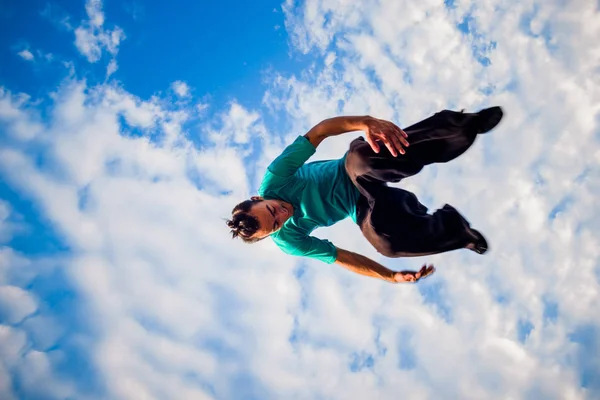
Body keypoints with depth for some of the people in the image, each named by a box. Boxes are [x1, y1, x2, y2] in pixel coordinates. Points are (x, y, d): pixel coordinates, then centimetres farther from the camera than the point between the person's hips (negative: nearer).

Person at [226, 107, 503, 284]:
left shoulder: (273, 182, -19)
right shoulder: (288, 241, -13)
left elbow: (319, 131, -25)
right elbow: (339, 258, -6)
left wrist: (366, 123, -42)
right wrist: (391, 276, -14)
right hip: (362, 207, 0)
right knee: (386, 241, -37)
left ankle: (467, 126, -26)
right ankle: (455, 230, -7)